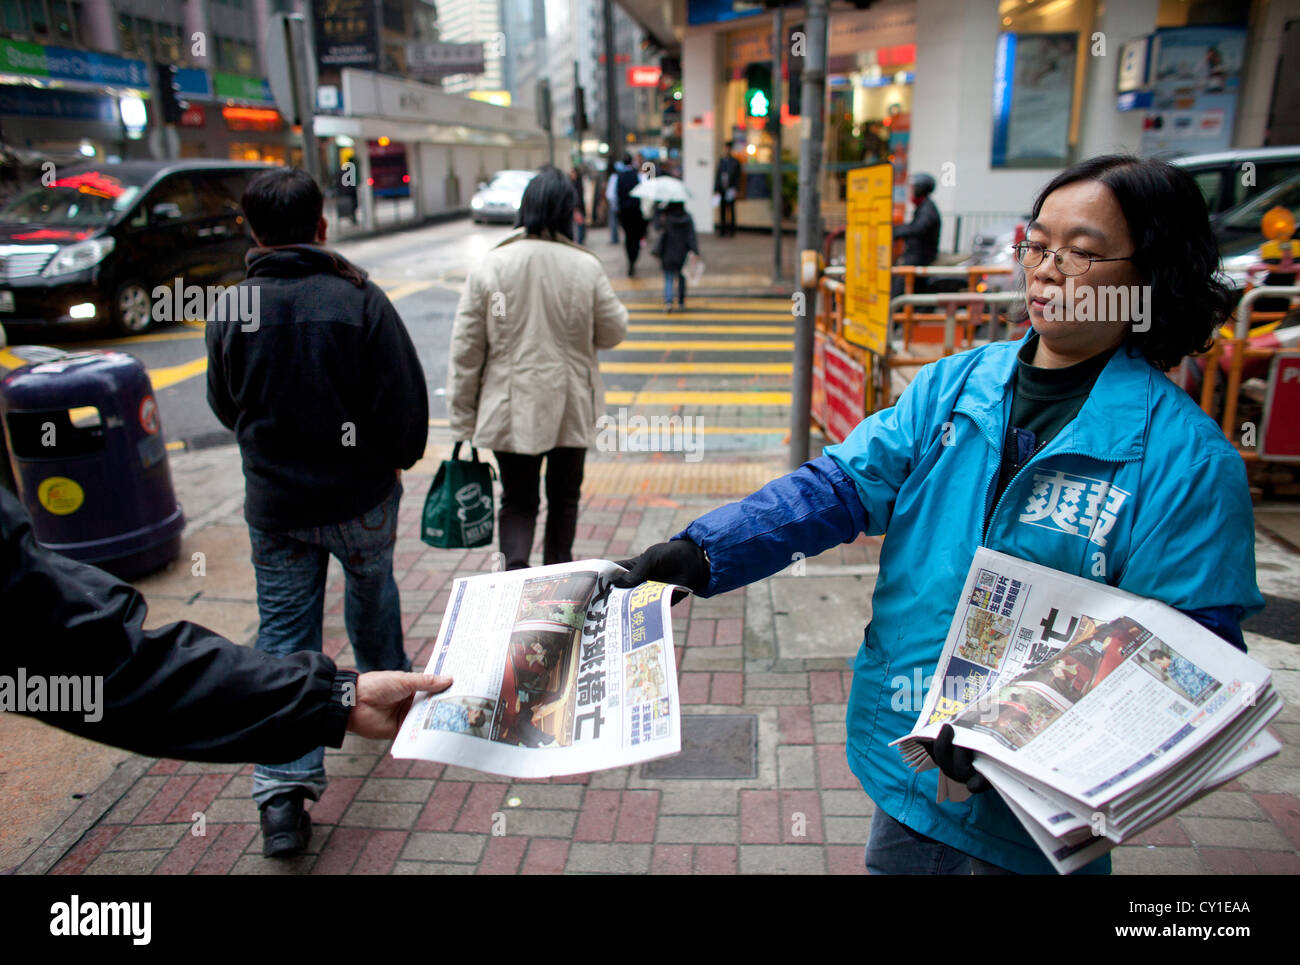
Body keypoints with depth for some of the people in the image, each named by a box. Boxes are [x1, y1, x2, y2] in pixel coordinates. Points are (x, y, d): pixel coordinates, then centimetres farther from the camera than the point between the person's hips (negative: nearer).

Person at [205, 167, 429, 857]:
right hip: (360, 494, -1)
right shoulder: (359, 299, -13)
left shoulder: (229, 311, -4)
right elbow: (405, 396, -11)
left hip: (273, 503, 1)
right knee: (371, 590, 24)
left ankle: (283, 789, 0)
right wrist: (400, 456, 7)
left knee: (282, 634, 6)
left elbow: (225, 407, 9)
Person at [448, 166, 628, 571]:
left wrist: (463, 419, 3)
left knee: (517, 501, 12)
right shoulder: (586, 267, -10)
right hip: (571, 409, 1)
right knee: (563, 498, 19)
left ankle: (515, 570, -11)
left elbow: (466, 349, -5)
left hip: (511, 410, 0)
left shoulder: (490, 266, -8)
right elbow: (613, 333, 1)